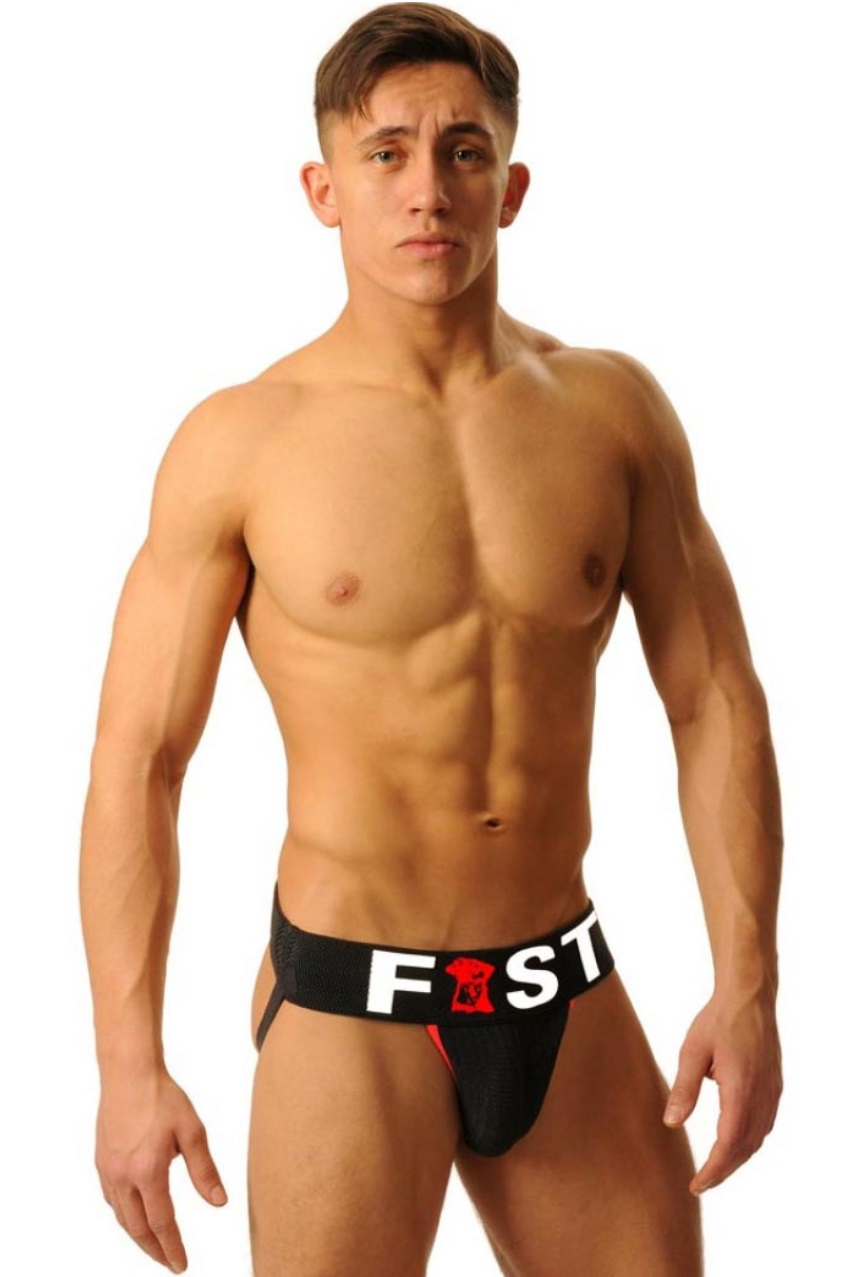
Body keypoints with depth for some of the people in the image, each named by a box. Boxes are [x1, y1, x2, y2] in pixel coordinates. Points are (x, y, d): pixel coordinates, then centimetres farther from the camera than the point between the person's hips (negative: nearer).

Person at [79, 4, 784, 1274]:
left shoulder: (613, 410, 1)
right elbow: (136, 760, -6)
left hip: (569, 999, 3)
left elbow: (716, 704, 4)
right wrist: (129, 1062, -12)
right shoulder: (239, 443, -7)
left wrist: (746, 987, -2)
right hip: (350, 1010, -3)